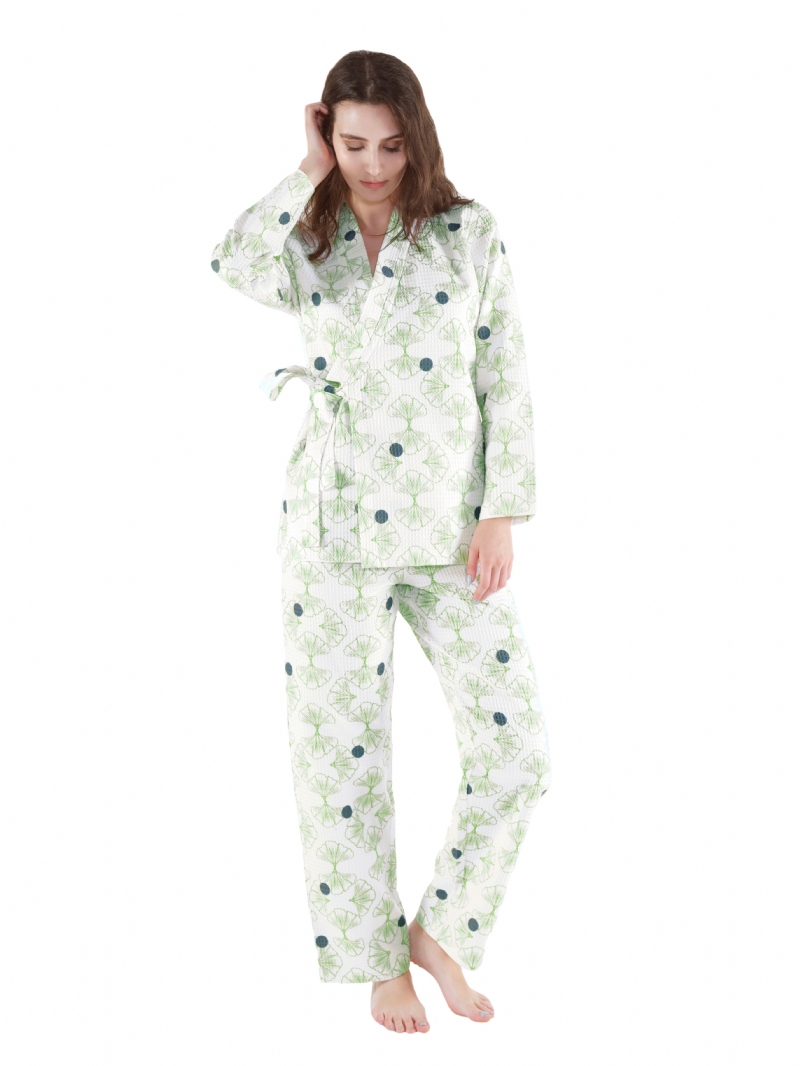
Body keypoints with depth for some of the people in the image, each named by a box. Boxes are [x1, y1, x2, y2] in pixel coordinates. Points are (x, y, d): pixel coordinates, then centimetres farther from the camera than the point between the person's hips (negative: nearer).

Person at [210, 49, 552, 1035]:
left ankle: (440, 929, 18)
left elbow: (505, 381, 1)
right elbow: (237, 265, -22)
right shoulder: (307, 244, 3)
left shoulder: (470, 235, 2)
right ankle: (378, 958, 23)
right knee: (344, 750, 5)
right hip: (334, 529, 0)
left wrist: (502, 515, -6)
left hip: (449, 529, 1)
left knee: (514, 745, -3)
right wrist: (309, 176, -11)